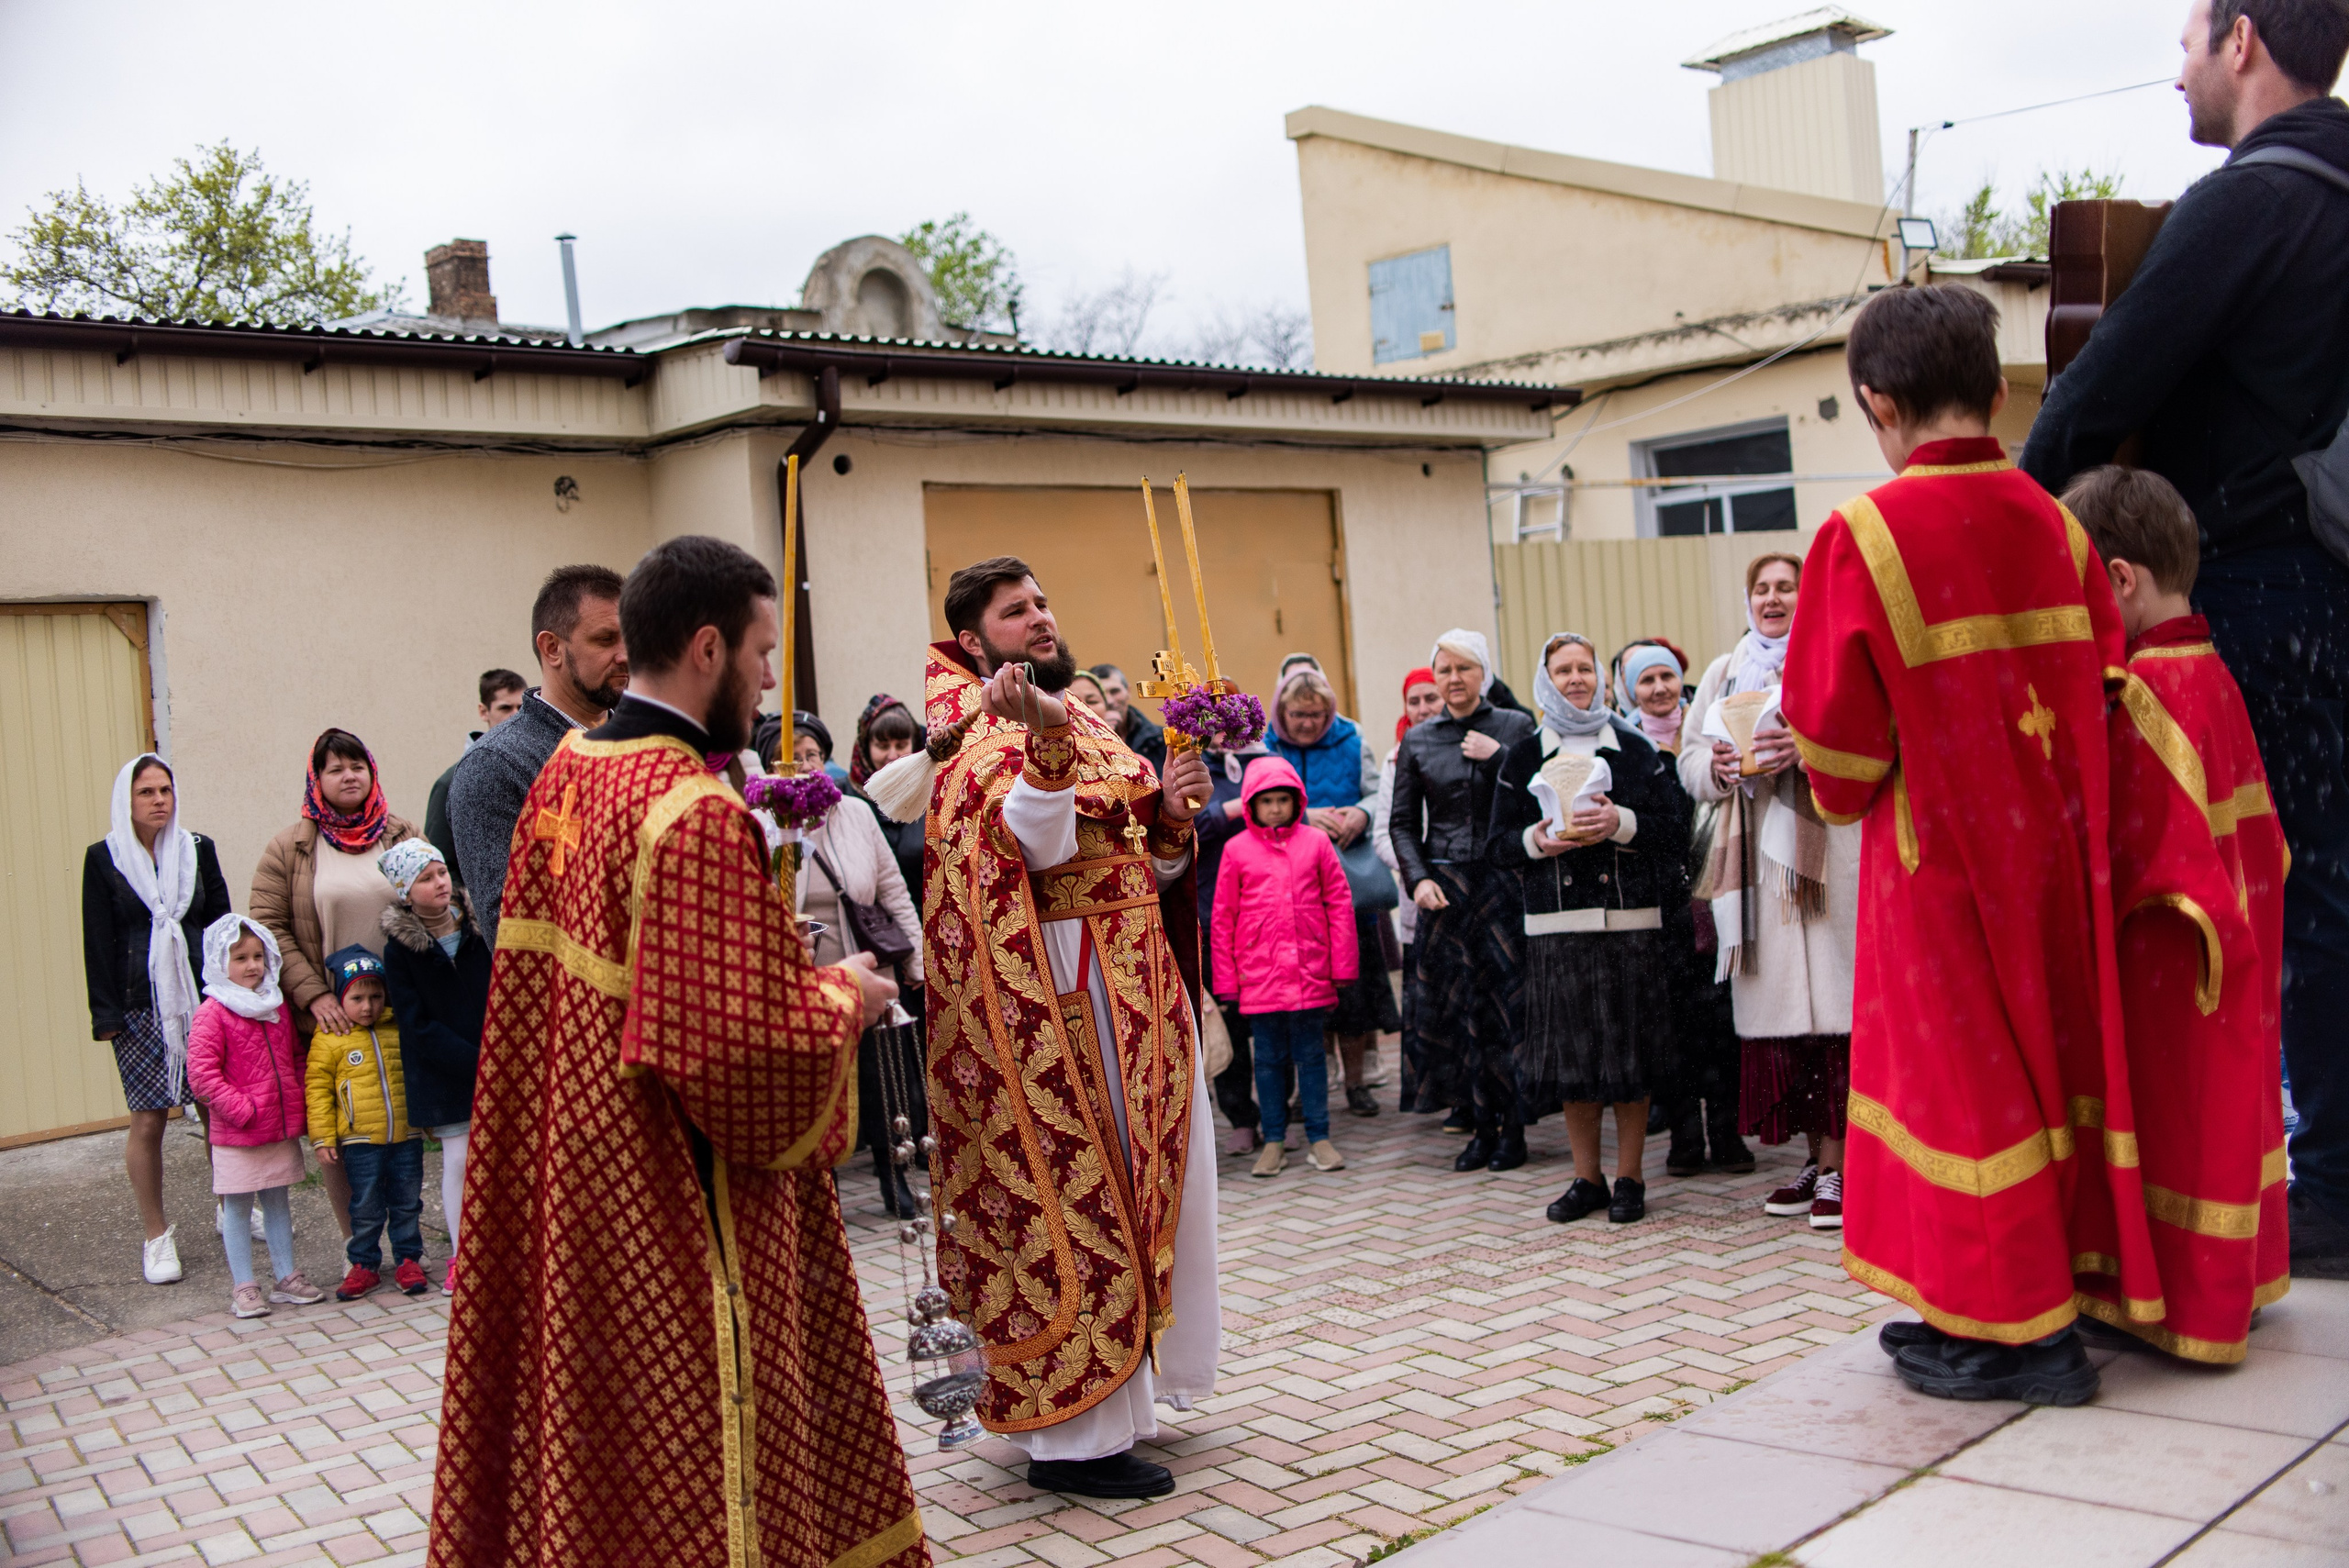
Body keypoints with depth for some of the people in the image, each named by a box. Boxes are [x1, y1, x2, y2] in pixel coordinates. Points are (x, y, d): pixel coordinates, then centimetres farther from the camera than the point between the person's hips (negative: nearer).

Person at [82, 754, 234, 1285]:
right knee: (148, 1121, 0)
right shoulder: (103, 859, 2)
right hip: (141, 1006, -2)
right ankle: (157, 1236, 11)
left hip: (203, 999, 2)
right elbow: (97, 941, 0)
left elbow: (222, 922, 11)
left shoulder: (198, 850, 9)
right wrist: (106, 1013, -6)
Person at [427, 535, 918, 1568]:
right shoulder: (697, 814, -24)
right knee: (692, 1471, 5)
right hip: (677, 1219, -9)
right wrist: (843, 1000, -8)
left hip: (570, 1176, 9)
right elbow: (746, 1052, -27)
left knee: (589, 1439, 21)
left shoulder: (563, 774, 4)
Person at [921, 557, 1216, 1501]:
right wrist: (1045, 738, -42)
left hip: (1135, 990, 9)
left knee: (1141, 1183, 16)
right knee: (1072, 1195, -5)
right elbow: (1033, 847, -28)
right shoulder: (981, 740, -8)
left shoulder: (1090, 731, 17)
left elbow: (1147, 870, 19)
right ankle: (1073, 1434, 3)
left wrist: (1171, 814, 0)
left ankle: (1125, 1382, 31)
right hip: (1062, 994, -9)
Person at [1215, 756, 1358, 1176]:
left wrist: (1341, 965, 1)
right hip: (1258, 972, 0)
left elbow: (1339, 902, 5)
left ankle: (1319, 1138, 14)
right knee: (1269, 1058, 7)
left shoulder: (1315, 842, 3)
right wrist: (1226, 979, 3)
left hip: (1309, 972, 0)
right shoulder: (1237, 850, 2)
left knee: (1310, 1054, 6)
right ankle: (1273, 1142, 15)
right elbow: (1223, 918, 5)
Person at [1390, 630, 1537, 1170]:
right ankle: (1480, 1125, 9)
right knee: (1457, 1003, 0)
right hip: (1444, 887, 2)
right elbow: (1404, 822, 10)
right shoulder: (1417, 741, 10)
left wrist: (1496, 756, -11)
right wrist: (1417, 878, -4)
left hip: (1504, 879, -2)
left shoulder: (1517, 727, 5)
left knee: (1506, 1000, -4)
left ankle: (1513, 1128, 6)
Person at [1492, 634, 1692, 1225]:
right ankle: (1586, 1178, 14)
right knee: (1569, 1051, 2)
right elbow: (1498, 844, 9)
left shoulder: (1636, 748, 9)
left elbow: (1674, 826, 3)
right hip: (1556, 925, 1)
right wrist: (1536, 841, -11)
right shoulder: (1523, 756, 10)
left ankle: (1628, 1177, 11)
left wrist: (1621, 823, -13)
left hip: (1630, 920, 0)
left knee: (1630, 1049, 0)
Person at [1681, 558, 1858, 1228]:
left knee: (1830, 1006, -9)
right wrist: (1718, 766, -6)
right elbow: (1690, 759, 16)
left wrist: (1805, 748, -22)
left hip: (1825, 849, -4)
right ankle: (1817, 1158, 12)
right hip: (1755, 856, 4)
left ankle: (1837, 1166, -6)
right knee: (1777, 1007, 3)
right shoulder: (1724, 672, 22)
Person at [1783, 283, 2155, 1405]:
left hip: (1940, 851, -5)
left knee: (1965, 1069, 4)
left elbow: (1834, 727, -13)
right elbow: (2102, 684, 7)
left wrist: (1848, 799, 8)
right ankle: (2056, 1277, 28)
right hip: (2050, 847, 6)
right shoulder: (2054, 525, 1)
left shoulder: (1864, 535, -16)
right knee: (2043, 1046, 16)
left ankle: (2013, 1328, 11)